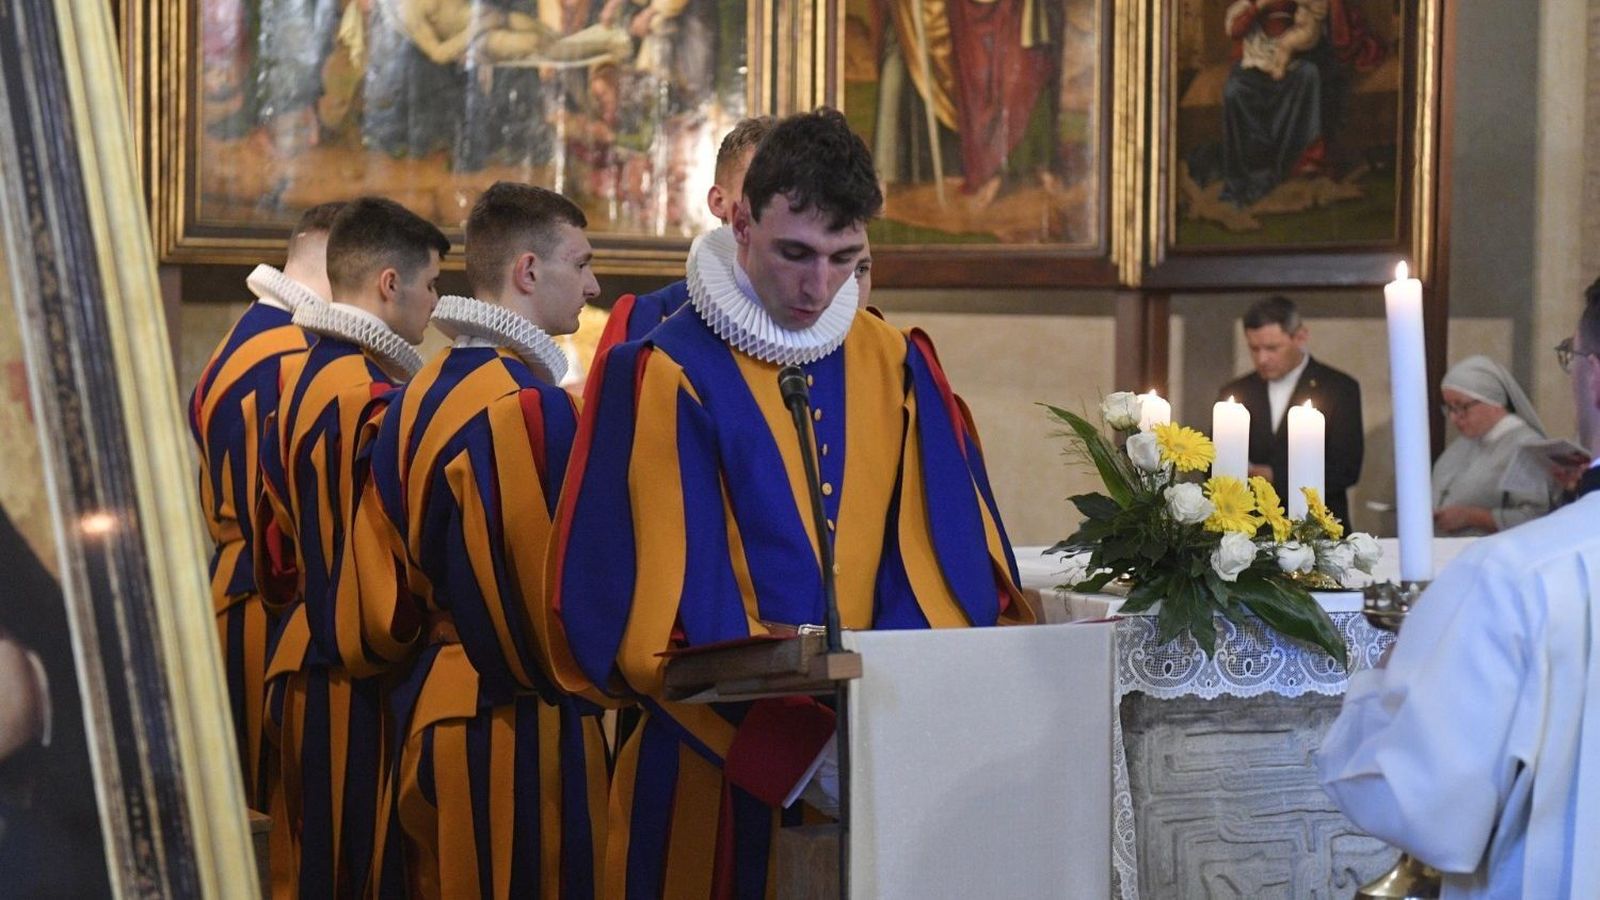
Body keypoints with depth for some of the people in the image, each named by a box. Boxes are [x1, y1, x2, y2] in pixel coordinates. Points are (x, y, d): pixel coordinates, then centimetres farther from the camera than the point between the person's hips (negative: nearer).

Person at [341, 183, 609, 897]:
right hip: (522, 730, -9)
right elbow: (558, 591, -17)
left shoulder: (420, 395, 9)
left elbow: (385, 584, 13)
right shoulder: (531, 406, -17)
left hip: (427, 710, 9)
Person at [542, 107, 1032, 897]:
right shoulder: (663, 381, -10)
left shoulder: (898, 371, 3)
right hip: (717, 786, -4)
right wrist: (794, 754, -24)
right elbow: (656, 618, -15)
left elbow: (953, 572, 0)